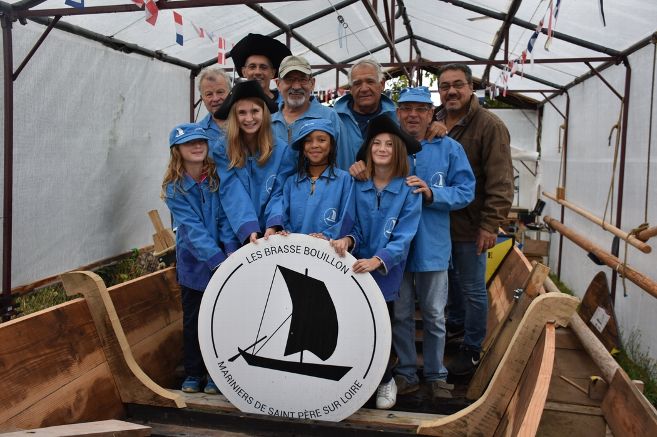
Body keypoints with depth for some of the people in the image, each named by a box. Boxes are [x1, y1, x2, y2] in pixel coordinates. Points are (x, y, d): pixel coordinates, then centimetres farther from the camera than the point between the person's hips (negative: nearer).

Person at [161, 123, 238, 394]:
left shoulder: (218, 178, -2)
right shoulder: (174, 188, -8)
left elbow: (224, 218, -6)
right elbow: (193, 228, -17)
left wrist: (232, 255, -19)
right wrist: (218, 260, -27)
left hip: (224, 261, 1)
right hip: (194, 263, -1)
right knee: (192, 320, 10)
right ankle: (193, 373, 26)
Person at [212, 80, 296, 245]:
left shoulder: (283, 150, 2)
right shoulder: (222, 151, 1)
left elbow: (279, 193, -3)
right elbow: (233, 195, -8)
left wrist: (273, 226, -20)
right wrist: (249, 230, -21)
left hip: (272, 234, 0)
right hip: (238, 235, 0)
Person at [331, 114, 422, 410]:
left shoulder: (408, 191, -8)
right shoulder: (357, 186, 1)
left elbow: (403, 237, -14)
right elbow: (355, 227, 3)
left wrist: (377, 261, -29)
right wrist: (347, 239, -20)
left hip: (385, 275, -2)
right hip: (353, 272, 2)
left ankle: (385, 380, 33)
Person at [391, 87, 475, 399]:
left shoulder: (449, 148, -1)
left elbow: (466, 191, -5)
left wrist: (432, 193, -20)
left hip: (432, 245, -1)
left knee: (434, 315, 12)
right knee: (400, 314, 11)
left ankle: (436, 375, 30)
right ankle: (406, 372, 29)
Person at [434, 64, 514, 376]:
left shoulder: (489, 125, -14)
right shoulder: (434, 122, 5)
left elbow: (500, 182, -18)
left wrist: (490, 224, -21)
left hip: (470, 225, -6)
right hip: (439, 220, 6)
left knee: (472, 288, 6)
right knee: (450, 276, 23)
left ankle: (472, 349, 23)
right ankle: (456, 323, 46)